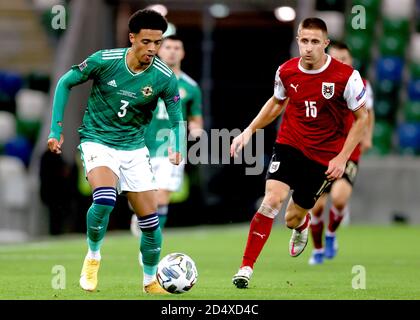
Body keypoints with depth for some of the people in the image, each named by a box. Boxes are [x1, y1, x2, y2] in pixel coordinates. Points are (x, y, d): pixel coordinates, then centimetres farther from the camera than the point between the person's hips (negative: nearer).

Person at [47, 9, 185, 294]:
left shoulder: (165, 78, -13)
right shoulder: (104, 61, -16)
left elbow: (177, 119, -3)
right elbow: (65, 83, -2)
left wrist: (178, 148, -24)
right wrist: (56, 128, -4)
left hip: (134, 147, 3)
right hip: (98, 140, -3)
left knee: (150, 220, 1)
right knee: (104, 200, -30)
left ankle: (151, 281, 24)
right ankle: (93, 256, -3)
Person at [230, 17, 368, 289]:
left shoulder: (346, 76, -15)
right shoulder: (286, 72, -5)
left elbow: (362, 116, -5)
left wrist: (342, 158, -11)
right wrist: (250, 130, 8)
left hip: (324, 157, -1)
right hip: (288, 145, 1)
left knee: (292, 218, 5)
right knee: (272, 200, -21)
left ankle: (302, 224, 47)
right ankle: (246, 269, -17)